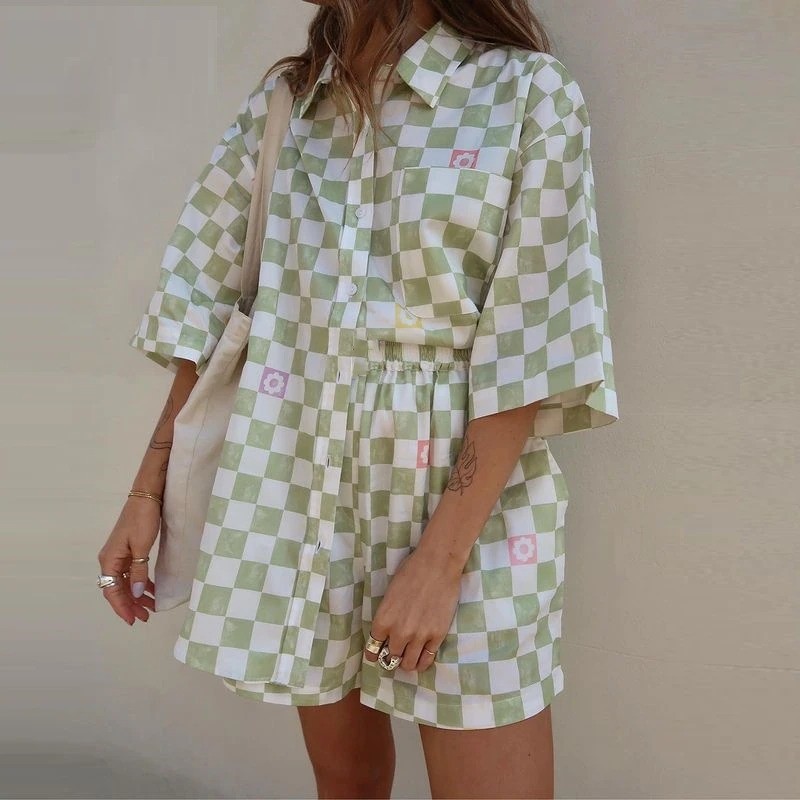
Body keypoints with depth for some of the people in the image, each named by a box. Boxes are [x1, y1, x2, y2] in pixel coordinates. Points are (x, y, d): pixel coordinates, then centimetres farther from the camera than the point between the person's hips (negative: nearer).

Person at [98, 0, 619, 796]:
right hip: (296, 490, 4)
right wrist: (147, 492, 5)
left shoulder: (527, 94, -7)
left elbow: (527, 352, -12)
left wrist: (442, 556, -16)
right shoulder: (280, 101, 6)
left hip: (466, 494, -3)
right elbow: (207, 303, 8)